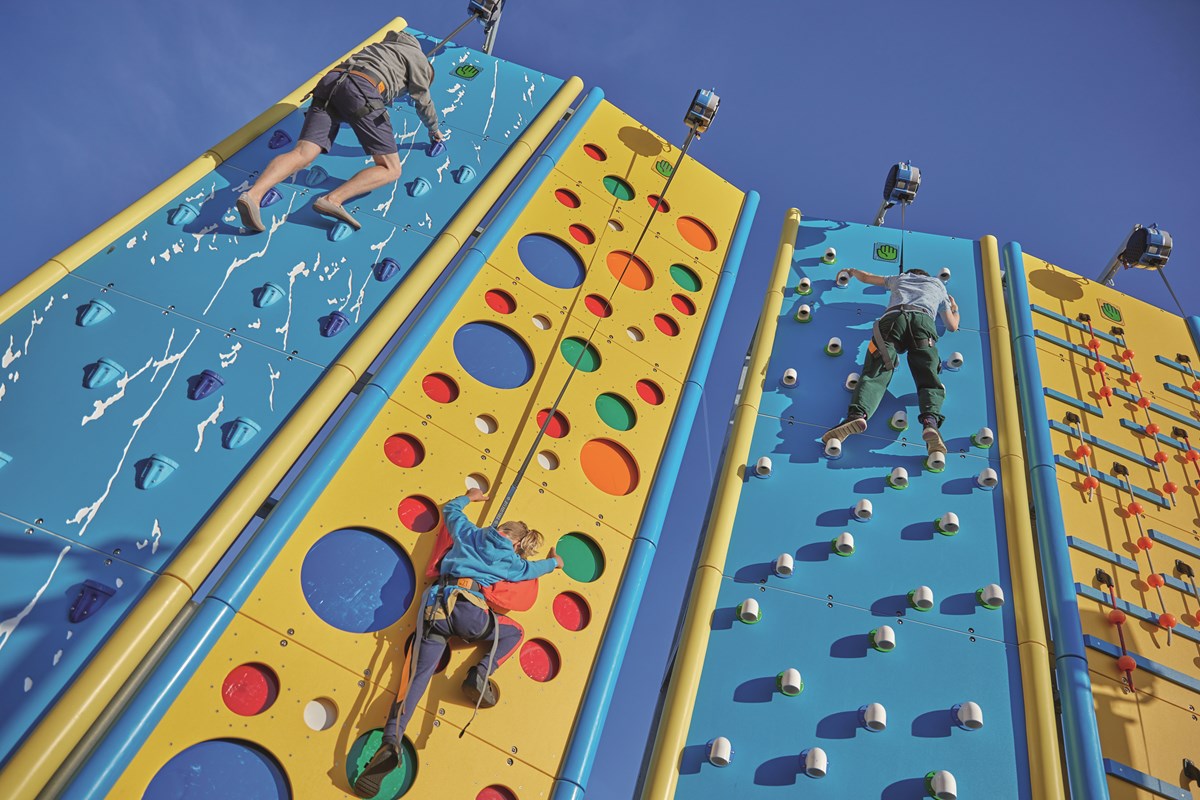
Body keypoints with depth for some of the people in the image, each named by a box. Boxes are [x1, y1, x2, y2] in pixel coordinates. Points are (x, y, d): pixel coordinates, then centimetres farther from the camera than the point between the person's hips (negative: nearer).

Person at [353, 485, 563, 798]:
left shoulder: (468, 533, 24)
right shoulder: (508, 559, 18)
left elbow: (449, 509, 40)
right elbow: (529, 569, 36)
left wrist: (467, 498, 59)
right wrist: (554, 562, 55)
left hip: (435, 606, 3)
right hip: (467, 609, -3)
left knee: (418, 675, -3)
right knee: (515, 633, 20)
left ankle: (390, 742, -25)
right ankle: (479, 674, -3)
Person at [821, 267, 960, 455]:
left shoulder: (900, 278, 41)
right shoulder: (939, 286, 39)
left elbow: (865, 277, 51)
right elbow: (952, 326, 41)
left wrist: (852, 271, 73)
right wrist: (955, 308, 63)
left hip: (893, 317, 0)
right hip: (923, 320, 0)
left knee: (874, 374, -18)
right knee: (929, 380, -9)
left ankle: (858, 414, -46)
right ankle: (931, 421, -40)